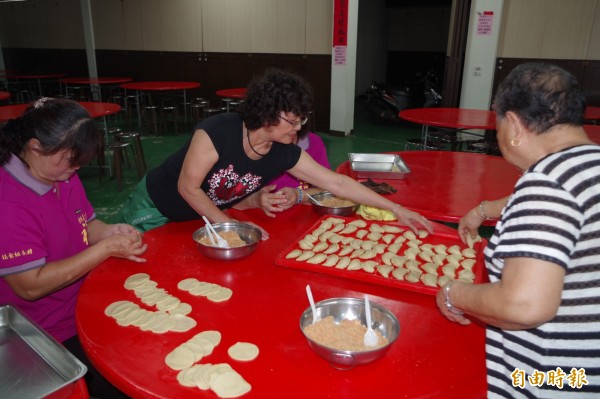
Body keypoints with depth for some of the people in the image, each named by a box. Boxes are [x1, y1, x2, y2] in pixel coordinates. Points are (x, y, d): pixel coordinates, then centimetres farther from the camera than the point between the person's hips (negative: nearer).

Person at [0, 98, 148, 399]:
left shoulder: (62, 174, 0)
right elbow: (31, 286, -24)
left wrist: (111, 232, -11)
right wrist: (105, 249, -26)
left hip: (89, 304, 7)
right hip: (51, 334, -7)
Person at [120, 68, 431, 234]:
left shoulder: (284, 153, -18)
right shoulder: (217, 132, -34)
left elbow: (337, 182, -17)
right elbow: (187, 187, -25)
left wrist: (397, 210, -17)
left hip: (196, 218, 5)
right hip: (155, 208, -4)